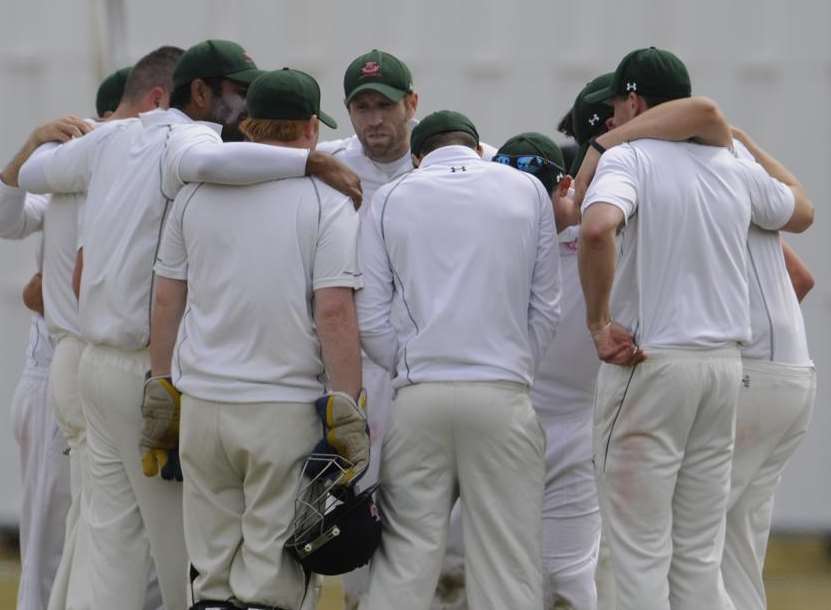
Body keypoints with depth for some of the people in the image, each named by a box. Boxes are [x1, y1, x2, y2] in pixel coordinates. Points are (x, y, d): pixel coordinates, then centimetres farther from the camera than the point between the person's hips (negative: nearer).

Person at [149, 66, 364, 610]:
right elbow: (334, 311, -12)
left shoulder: (197, 192, 8)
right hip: (289, 404, -4)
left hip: (203, 402, 4)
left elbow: (166, 301, 11)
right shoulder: (326, 199, -6)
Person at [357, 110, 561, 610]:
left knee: (404, 556, 1)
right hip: (503, 395, -1)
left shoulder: (391, 199, 8)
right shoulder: (526, 191, 7)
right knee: (508, 563, 0)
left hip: (420, 398, 1)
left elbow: (370, 318, 4)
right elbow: (546, 308, 7)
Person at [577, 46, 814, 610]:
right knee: (700, 554, 11)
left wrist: (598, 320, -19)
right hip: (725, 364, 6)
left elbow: (598, 228, -30)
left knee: (641, 551, -3)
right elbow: (802, 213, 31)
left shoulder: (628, 159, -8)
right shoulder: (734, 167, 10)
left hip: (650, 361, -6)